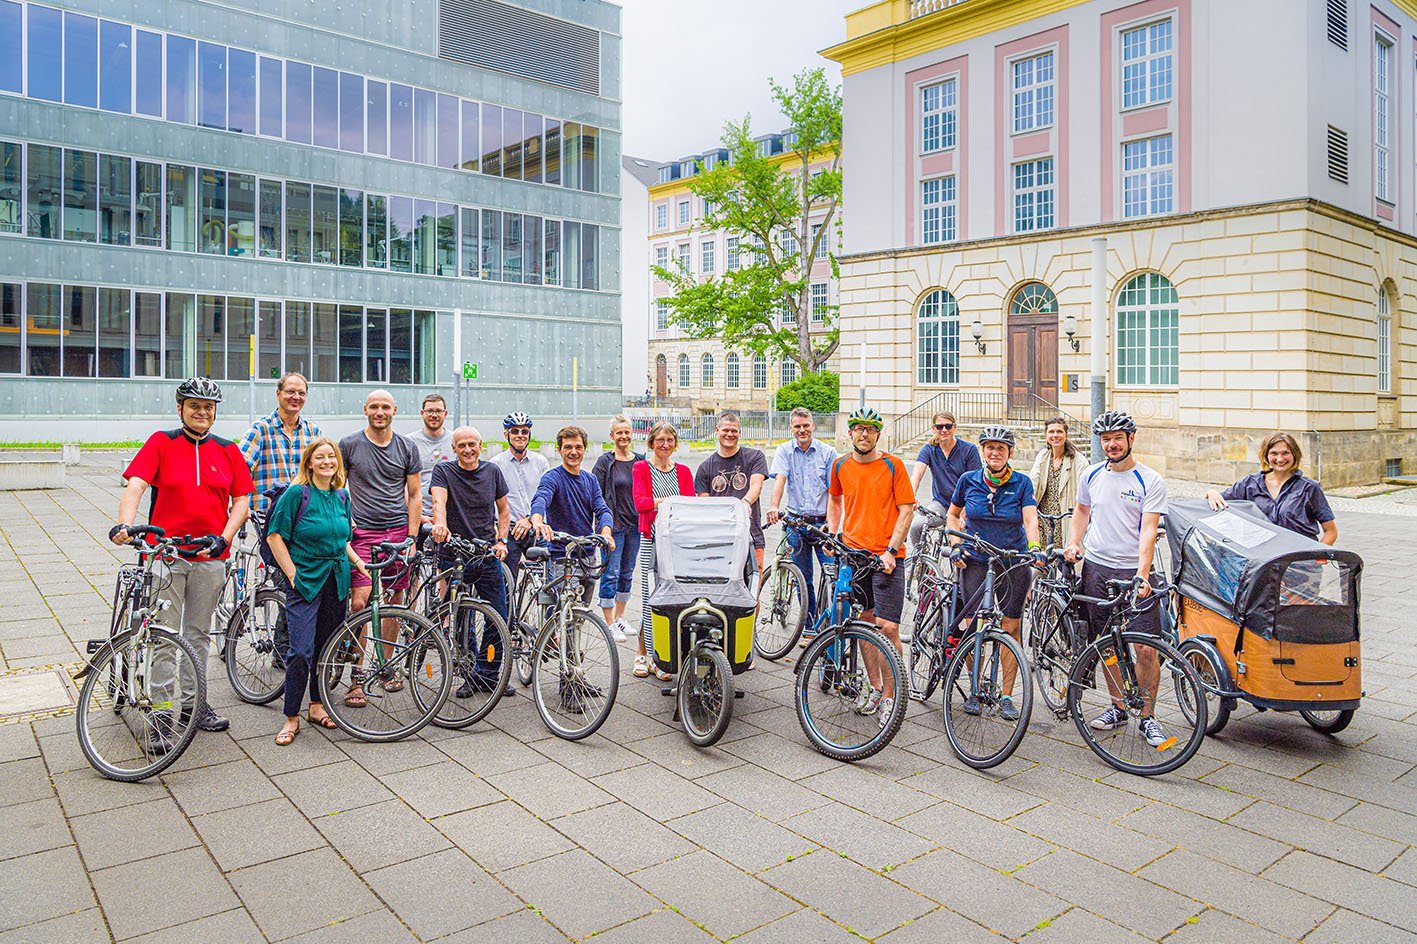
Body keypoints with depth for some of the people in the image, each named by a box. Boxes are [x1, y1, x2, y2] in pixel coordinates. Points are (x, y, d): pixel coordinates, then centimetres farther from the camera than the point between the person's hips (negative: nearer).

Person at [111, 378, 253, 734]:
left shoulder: (227, 450, 8)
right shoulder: (161, 443, 1)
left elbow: (242, 499, 6)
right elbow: (135, 484, -12)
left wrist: (223, 537, -9)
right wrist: (124, 524, -30)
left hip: (210, 556, 3)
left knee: (199, 634, 13)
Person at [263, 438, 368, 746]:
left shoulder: (342, 496, 10)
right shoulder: (297, 494, -8)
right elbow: (275, 537, -7)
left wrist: (357, 561, 7)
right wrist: (292, 573, -11)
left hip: (336, 582, 6)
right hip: (305, 582, -5)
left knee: (326, 647, 12)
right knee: (301, 651, -9)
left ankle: (317, 705, 26)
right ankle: (291, 718, 3)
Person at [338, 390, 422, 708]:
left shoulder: (407, 447, 8)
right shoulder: (349, 444, 3)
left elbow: (415, 495, 9)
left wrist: (411, 537, 2)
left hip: (398, 531, 3)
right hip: (362, 532, -2)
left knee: (395, 600, 8)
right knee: (359, 602, -12)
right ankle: (357, 679, -5)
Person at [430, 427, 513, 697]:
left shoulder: (492, 471, 7)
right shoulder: (443, 471, -2)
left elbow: (503, 510, 17)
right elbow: (439, 501, -20)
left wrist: (501, 540, 4)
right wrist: (440, 524, -41)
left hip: (488, 555, 3)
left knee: (499, 619, 2)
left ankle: (488, 675, 16)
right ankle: (470, 676, 19)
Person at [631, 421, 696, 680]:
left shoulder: (683, 471, 14)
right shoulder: (641, 468, 5)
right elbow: (639, 501, -10)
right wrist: (668, 500, -24)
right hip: (652, 538, -3)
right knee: (651, 594, -5)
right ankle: (643, 653, 8)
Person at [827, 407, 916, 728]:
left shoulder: (893, 465, -4)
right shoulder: (840, 465, 7)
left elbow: (906, 510, -5)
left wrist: (891, 550, -13)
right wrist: (832, 535, 13)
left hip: (886, 557, -4)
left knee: (887, 627, -8)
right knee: (864, 623, 10)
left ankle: (890, 696, 7)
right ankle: (876, 688, 25)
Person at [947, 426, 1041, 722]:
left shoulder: (1022, 483, -2)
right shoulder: (969, 480, 0)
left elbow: (1030, 520, -13)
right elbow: (953, 514, 14)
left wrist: (1035, 548, -31)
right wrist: (956, 546, 1)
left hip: (1013, 564, 0)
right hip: (975, 562, 0)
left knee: (1011, 629, 3)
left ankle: (1006, 696, 15)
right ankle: (975, 690, 17)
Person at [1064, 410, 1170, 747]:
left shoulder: (1150, 481, -6)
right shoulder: (1091, 475, 7)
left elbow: (1148, 530, -14)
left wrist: (1141, 574, -25)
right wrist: (1073, 543, 7)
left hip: (1134, 571, -3)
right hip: (1096, 568, 4)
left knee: (1147, 648, -6)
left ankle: (1147, 716, 9)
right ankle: (1117, 707, 25)